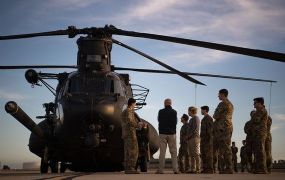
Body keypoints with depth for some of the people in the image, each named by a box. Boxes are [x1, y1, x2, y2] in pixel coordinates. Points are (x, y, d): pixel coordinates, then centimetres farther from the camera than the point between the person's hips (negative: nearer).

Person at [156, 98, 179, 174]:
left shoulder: (161, 112, -3)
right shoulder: (174, 112, -2)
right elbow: (175, 122, 6)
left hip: (162, 133, 0)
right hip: (172, 133, 0)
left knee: (162, 152, 1)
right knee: (173, 152, 3)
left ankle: (160, 169, -2)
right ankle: (175, 169, -3)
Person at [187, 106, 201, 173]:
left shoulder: (196, 118, -5)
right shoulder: (191, 119, 23)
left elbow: (195, 129, -14)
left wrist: (189, 135, -13)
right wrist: (188, 136, 12)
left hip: (194, 138, -10)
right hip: (190, 139, 10)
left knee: (196, 154, -11)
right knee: (191, 155, 6)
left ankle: (198, 169, -14)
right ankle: (192, 169, 7)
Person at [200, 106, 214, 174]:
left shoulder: (209, 118, -7)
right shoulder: (203, 119, 21)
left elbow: (210, 129, -14)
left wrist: (210, 139, -20)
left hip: (207, 139, -9)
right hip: (203, 139, 9)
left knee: (208, 154, -11)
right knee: (203, 154, 6)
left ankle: (210, 169, -12)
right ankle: (205, 169, 7)